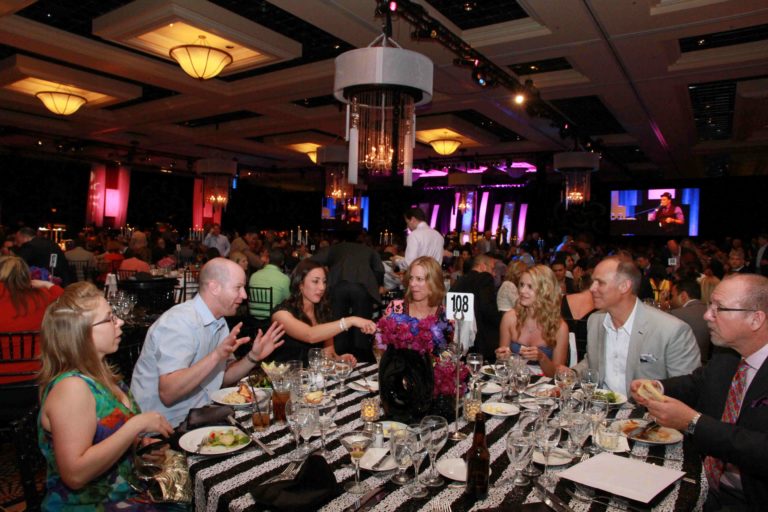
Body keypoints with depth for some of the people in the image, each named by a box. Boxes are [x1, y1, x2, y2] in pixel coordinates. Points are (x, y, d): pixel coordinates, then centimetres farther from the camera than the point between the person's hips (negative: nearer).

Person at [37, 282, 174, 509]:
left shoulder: (98, 372, 4)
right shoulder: (71, 387, -21)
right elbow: (75, 474, -28)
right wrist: (137, 425, -26)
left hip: (122, 494, 8)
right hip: (86, 503, -8)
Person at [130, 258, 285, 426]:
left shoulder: (218, 321, 6)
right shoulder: (179, 321, -21)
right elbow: (167, 394, -28)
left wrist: (253, 357, -3)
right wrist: (216, 355, -34)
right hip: (165, 427, -8)